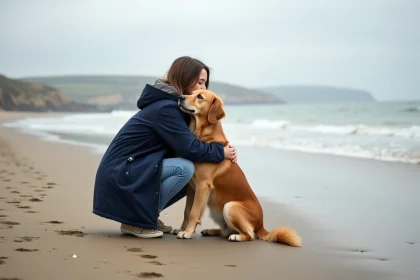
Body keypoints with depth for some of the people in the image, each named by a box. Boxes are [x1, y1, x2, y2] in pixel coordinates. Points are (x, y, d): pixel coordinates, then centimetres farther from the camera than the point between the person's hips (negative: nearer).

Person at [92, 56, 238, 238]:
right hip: (119, 173, -10)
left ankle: (144, 215, 10)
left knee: (192, 179, 7)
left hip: (132, 168, 10)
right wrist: (221, 152, -8)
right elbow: (190, 149, -23)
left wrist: (223, 149, -4)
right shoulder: (165, 108, -19)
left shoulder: (172, 104, 12)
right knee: (185, 169, -23)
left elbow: (187, 143, 12)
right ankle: (136, 221, -13)